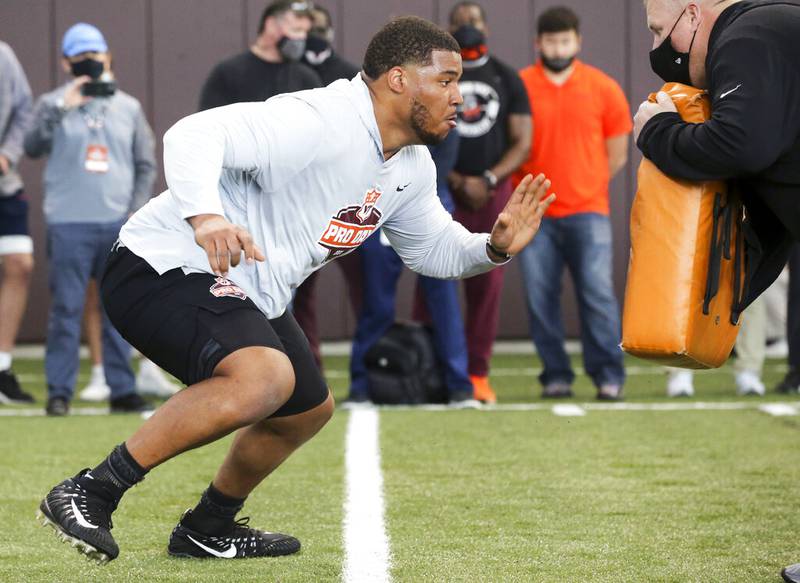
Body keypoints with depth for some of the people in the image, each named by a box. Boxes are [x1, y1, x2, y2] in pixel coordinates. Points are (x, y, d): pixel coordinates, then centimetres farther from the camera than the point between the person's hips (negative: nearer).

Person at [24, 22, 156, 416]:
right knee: (66, 309, -3)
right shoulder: (53, 104, 4)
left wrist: (135, 212, 2)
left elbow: (146, 164, 13)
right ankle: (59, 391, 1)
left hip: (118, 224, 3)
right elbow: (33, 147, -12)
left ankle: (122, 390, 10)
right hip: (68, 223, -3)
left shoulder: (128, 107, 12)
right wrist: (60, 108, -22)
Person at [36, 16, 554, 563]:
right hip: (165, 267, -11)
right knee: (266, 377, -34)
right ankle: (89, 493, -28)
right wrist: (205, 216, -52)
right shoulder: (318, 123, -26)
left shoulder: (413, 167, 5)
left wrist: (495, 246, -1)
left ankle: (208, 529, 43)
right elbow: (195, 134, -35)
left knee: (308, 410, 23)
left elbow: (434, 250, 20)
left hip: (248, 294, 11)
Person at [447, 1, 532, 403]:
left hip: (493, 193, 2)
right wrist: (457, 182, -9)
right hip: (442, 192, -1)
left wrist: (488, 180, -8)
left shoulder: (506, 79, 11)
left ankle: (478, 374, 5)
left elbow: (522, 142, 6)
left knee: (487, 286, 0)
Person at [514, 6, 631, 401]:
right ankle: (556, 377, 8)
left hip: (588, 212, 0)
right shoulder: (520, 87, 2)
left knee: (597, 291, -10)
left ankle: (608, 377, -7)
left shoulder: (604, 88, 6)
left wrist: (586, 185, 11)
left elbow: (617, 153, 13)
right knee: (540, 298, -1)